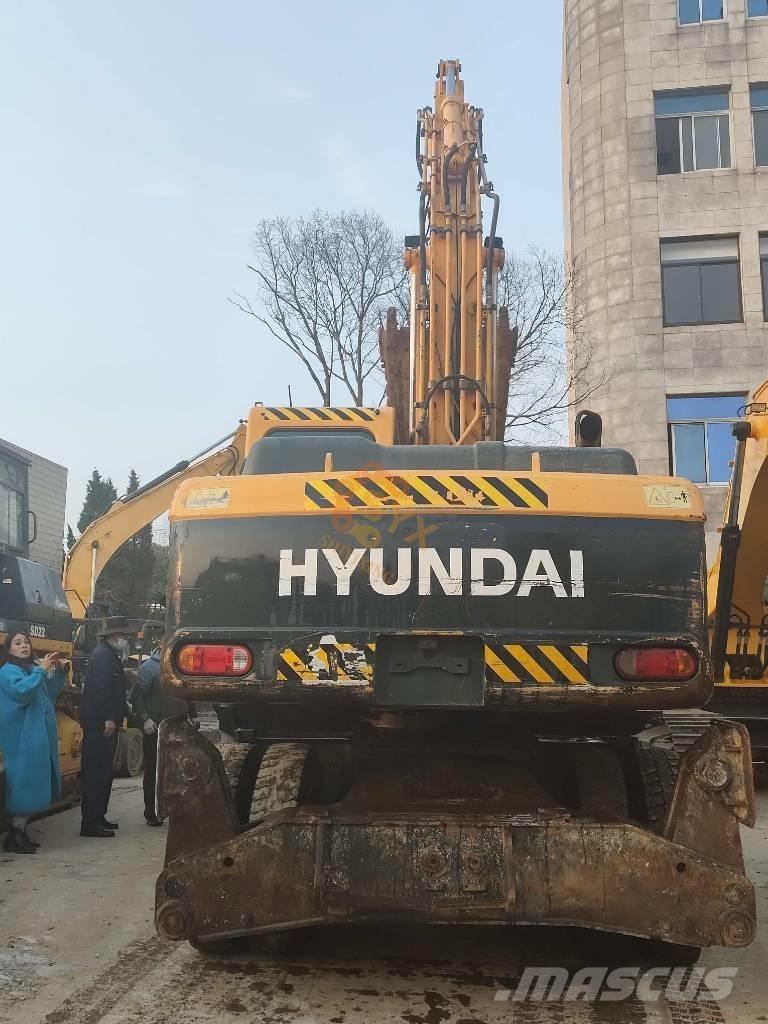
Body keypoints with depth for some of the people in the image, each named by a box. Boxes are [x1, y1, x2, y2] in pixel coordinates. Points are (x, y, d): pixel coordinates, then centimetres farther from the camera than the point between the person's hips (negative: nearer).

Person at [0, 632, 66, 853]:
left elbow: (50, 692, 18)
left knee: (33, 782, 11)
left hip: (38, 735, 9)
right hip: (22, 737, -9)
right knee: (24, 781, -10)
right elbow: (22, 690, -26)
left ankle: (21, 831, 17)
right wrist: (41, 670, -22)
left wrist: (55, 670, 6)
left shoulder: (33, 668, 16)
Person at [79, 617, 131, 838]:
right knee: (96, 772, -8)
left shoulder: (109, 654, 19)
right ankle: (90, 824, -6)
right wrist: (109, 718, -26)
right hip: (99, 723, -11)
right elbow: (101, 688, -23)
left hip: (104, 722, 11)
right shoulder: (102, 654, -14)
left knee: (103, 771, 16)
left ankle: (98, 817, 24)